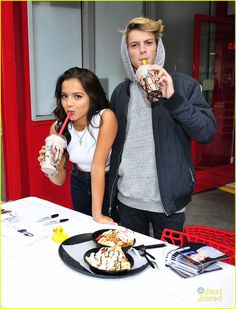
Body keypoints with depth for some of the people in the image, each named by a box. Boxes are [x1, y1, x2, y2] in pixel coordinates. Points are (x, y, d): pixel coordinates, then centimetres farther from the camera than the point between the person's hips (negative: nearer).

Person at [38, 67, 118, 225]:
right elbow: (60, 179, -11)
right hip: (79, 183, 4)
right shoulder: (57, 127, -16)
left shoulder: (106, 118, -29)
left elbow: (98, 166, -29)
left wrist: (97, 214, -29)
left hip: (108, 181, -4)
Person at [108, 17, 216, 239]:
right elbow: (116, 144, 11)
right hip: (127, 199, 3)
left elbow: (207, 133, -12)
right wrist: (112, 193, 10)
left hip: (167, 199, -3)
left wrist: (172, 97, -22)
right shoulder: (121, 92, 8)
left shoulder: (184, 85, -3)